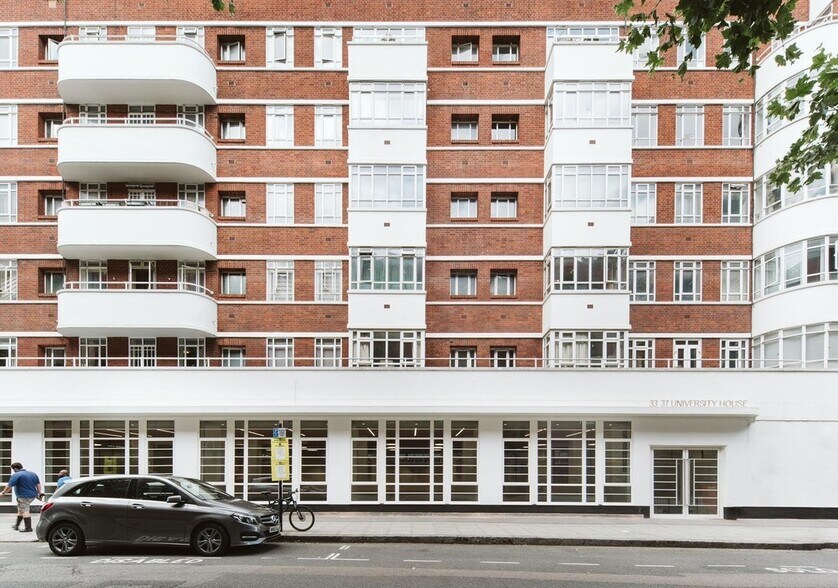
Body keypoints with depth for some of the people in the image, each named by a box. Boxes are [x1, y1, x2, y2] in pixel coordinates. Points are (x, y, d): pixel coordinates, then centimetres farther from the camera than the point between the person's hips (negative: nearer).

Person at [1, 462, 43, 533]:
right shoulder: (33, 474, 13)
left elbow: (9, 486, -12)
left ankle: (28, 528, -9)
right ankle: (17, 525, 29)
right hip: (32, 495, 8)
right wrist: (39, 493, 19)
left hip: (23, 496, -8)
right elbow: (38, 484, 14)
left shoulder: (16, 475, -9)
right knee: (21, 509, 20)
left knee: (24, 511, -6)